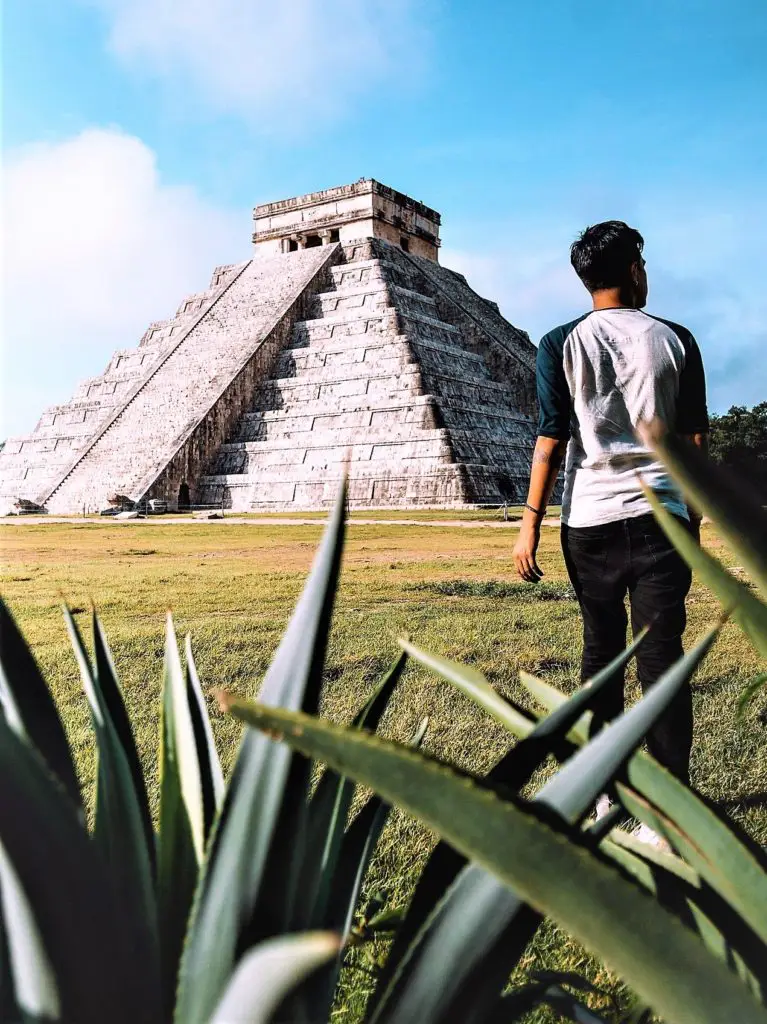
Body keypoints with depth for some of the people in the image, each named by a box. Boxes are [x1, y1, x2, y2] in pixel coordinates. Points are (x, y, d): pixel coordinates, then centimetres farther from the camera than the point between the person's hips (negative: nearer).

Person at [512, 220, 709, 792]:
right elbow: (695, 439, 5)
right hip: (661, 514, 0)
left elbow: (552, 439, -4)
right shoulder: (674, 339, 5)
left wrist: (531, 524, -1)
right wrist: (693, 516, 15)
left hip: (590, 518, 0)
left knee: (602, 652, 12)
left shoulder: (562, 344, 1)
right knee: (662, 657, 0)